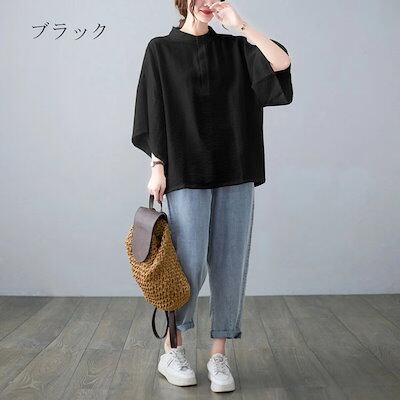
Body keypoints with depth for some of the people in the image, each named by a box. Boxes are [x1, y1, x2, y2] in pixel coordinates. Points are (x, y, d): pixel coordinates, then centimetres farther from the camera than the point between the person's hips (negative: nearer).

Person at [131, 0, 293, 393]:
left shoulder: (234, 48, 14)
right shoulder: (161, 49, 8)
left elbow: (281, 63, -2)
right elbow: (154, 113, 3)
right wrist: (157, 167, -5)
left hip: (234, 172, 3)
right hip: (186, 173, -3)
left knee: (229, 264, 1)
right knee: (190, 265, -7)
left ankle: (219, 355, 13)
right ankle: (171, 349, 15)